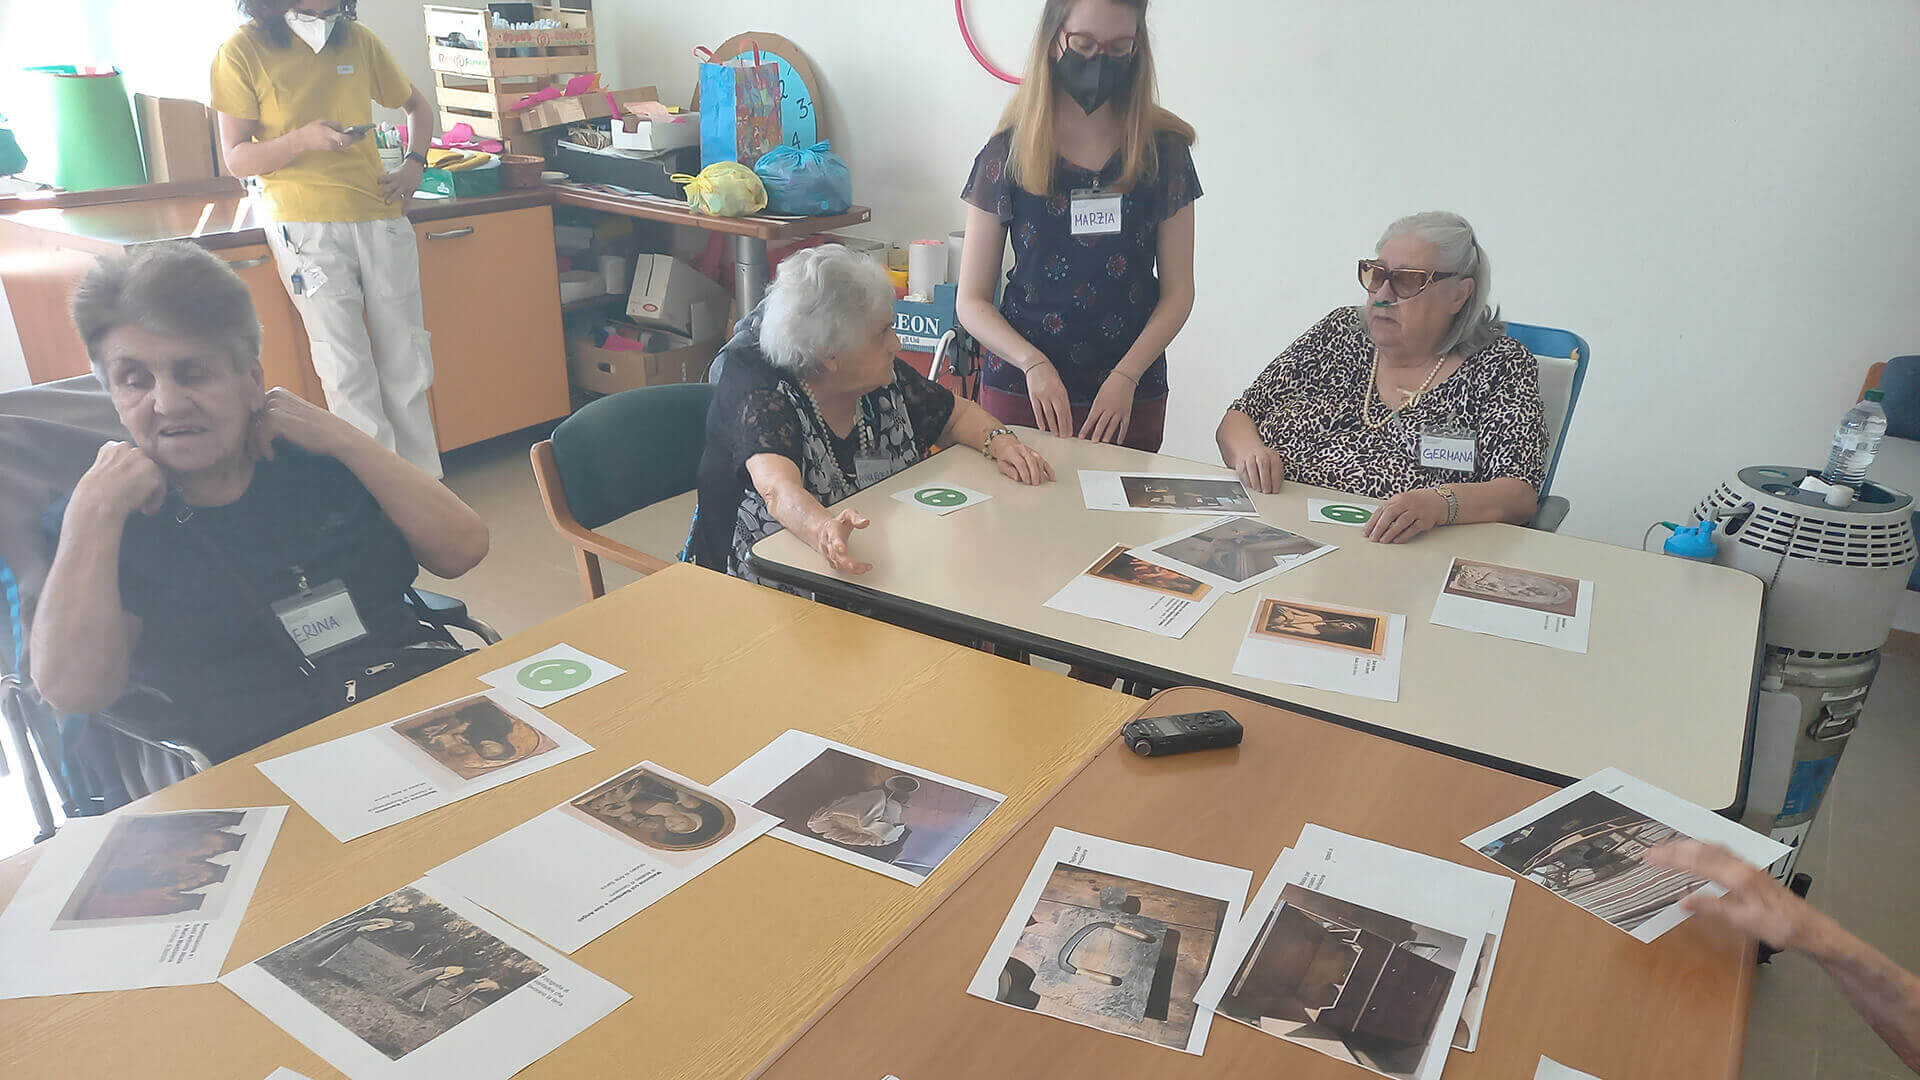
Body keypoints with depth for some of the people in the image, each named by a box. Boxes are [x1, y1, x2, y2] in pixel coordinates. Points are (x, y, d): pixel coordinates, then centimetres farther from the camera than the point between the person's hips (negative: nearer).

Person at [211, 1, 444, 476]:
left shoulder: (357, 40, 8)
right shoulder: (244, 51, -2)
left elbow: (417, 106, 24)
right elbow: (237, 160, -3)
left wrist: (413, 165, 7)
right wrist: (303, 139, -20)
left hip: (380, 215, 4)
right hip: (306, 223, -4)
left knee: (406, 360, 6)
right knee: (346, 370, -7)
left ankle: (424, 486, 16)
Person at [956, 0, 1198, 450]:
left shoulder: (1163, 151, 0)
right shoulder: (1008, 155, -3)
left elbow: (1177, 292, 1)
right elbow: (972, 300, -3)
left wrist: (1126, 376, -14)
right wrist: (1033, 363, -20)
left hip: (1131, 400, 1)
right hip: (1020, 394, -1)